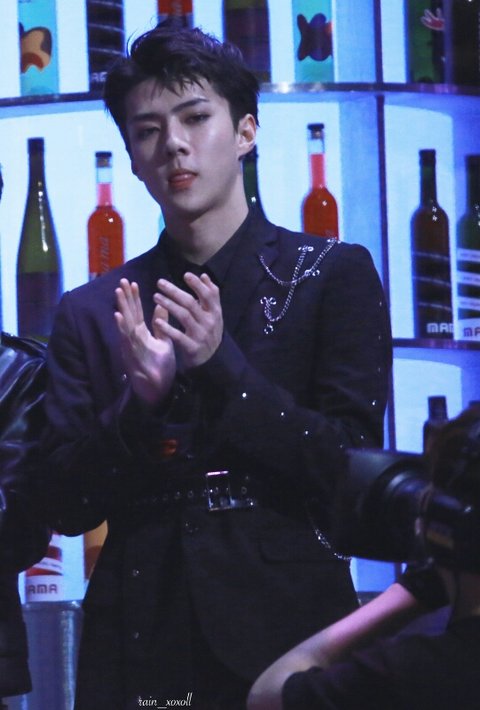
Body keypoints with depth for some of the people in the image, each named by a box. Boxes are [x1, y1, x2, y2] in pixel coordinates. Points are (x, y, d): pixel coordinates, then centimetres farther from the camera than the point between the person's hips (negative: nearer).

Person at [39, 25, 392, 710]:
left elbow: (356, 470, -5)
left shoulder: (334, 275, 2)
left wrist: (221, 367, -16)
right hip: (139, 646, 2)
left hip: (286, 629, -2)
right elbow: (65, 506, 4)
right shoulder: (91, 313, 8)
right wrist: (141, 403, -14)